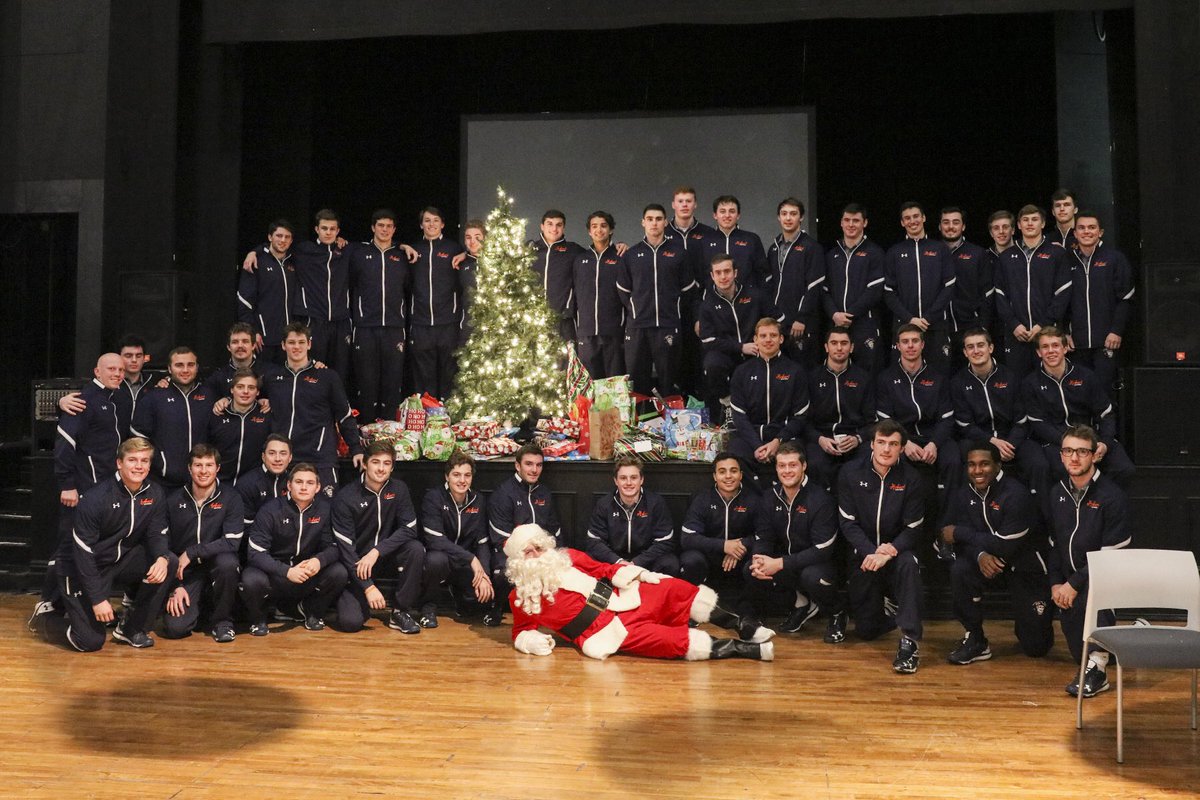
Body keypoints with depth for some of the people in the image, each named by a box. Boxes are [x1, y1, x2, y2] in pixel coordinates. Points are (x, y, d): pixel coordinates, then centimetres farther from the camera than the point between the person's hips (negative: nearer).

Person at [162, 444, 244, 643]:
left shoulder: (230, 498, -8)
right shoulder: (174, 500, -1)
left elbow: (232, 542, -18)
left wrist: (191, 553, -21)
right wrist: (174, 587, -6)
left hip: (215, 565, -1)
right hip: (184, 573, 1)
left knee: (228, 562, -37)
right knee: (174, 628, -19)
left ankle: (221, 619, -10)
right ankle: (198, 606, 19)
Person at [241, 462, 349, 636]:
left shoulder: (325, 509, -7)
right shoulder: (270, 511, -15)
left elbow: (333, 546, -3)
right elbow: (256, 553, -18)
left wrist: (319, 560, -28)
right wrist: (286, 571, -33)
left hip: (307, 572, 3)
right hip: (273, 570, -2)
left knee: (339, 573, -23)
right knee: (252, 580, -35)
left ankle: (312, 610, 8)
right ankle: (258, 619, 2)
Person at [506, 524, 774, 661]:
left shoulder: (567, 558, 9)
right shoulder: (520, 596, 1)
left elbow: (601, 568, 17)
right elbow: (520, 631, 11)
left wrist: (639, 574, 7)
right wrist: (532, 640, -13)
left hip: (621, 600, 5)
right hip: (605, 633, -5)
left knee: (675, 589, -12)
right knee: (669, 638, -23)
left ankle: (742, 628, 0)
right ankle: (745, 649, -19)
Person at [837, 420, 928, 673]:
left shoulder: (911, 479, -9)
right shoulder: (851, 475, -7)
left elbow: (913, 529, -11)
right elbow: (848, 523, -9)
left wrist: (889, 552, -28)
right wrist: (871, 552, -23)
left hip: (897, 551, -1)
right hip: (864, 553, 1)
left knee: (908, 564, -38)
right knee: (867, 630, 0)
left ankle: (910, 640, -29)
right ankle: (889, 608, 37)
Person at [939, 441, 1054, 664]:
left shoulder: (1016, 495, -24)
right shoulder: (964, 495, -5)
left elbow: (1006, 546, -29)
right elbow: (960, 543, -9)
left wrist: (959, 533, -23)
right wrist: (980, 555, -32)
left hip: (1025, 566, -4)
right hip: (990, 562, 4)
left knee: (1036, 647, -2)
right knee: (959, 570, -31)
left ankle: (1027, 621, 36)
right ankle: (975, 640, -13)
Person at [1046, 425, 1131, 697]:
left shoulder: (1112, 496, -12)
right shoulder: (1056, 493, 6)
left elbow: (1113, 554, -16)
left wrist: (1074, 584, -18)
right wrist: (1056, 583, -1)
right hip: (1069, 582, 6)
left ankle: (1096, 667, -26)